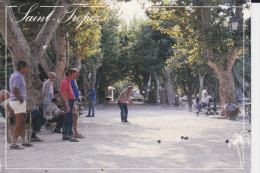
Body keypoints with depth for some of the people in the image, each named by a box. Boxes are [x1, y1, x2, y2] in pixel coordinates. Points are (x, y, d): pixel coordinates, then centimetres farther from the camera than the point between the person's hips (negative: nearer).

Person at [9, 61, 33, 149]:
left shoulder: (14, 75, 15)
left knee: (22, 122, 18)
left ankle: (24, 141, 27)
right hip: (18, 102, -10)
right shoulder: (18, 76, -16)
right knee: (19, 124, -8)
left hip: (14, 101, 10)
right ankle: (13, 144, -7)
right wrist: (21, 99, -16)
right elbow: (14, 90, -27)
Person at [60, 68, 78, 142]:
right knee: (70, 120, -12)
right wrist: (68, 106, -24)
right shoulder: (65, 82, -13)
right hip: (68, 102, -10)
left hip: (70, 101, 10)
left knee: (66, 119, 11)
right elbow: (65, 94, -19)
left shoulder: (68, 81, 19)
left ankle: (65, 135, 15)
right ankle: (71, 136, -14)